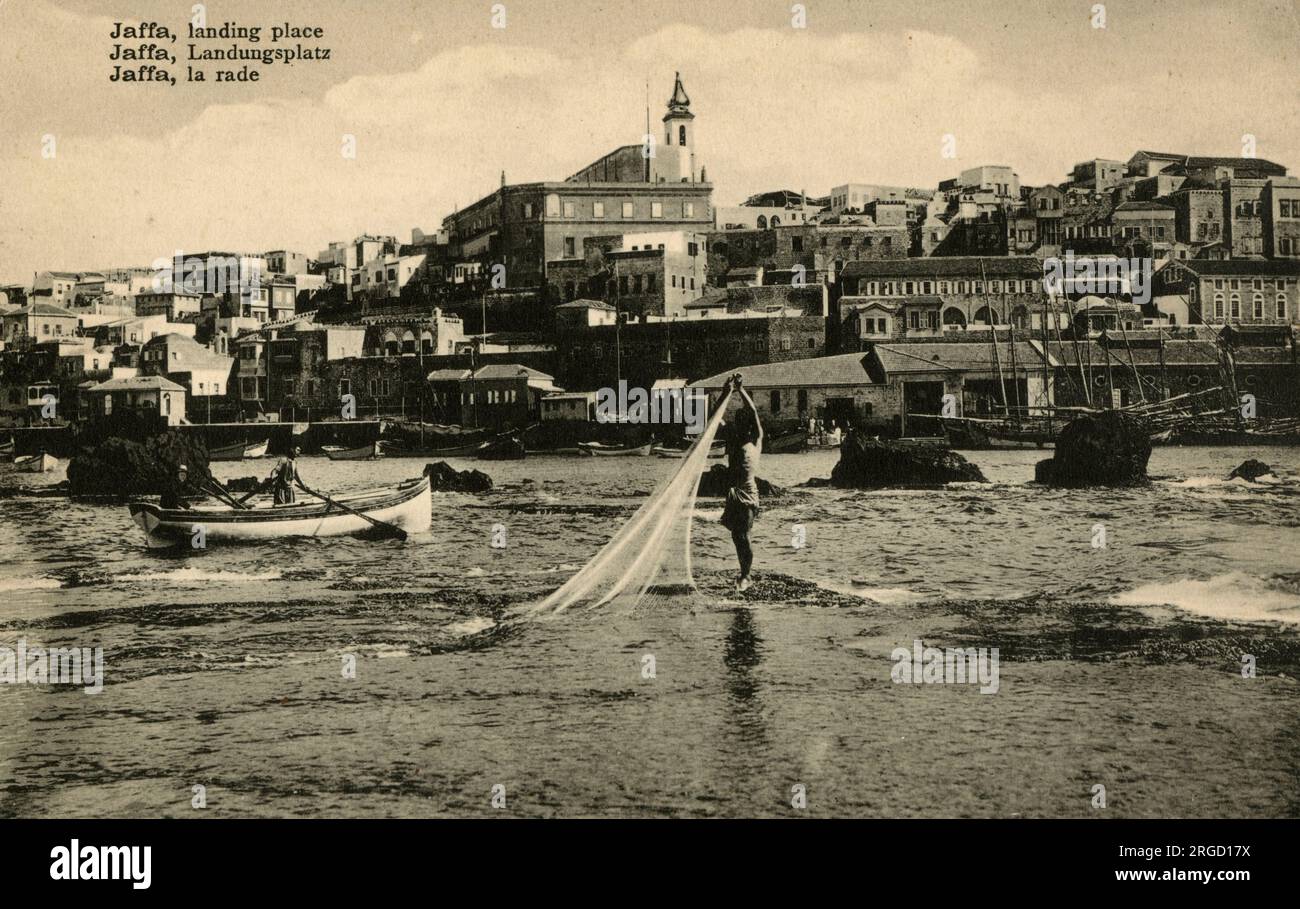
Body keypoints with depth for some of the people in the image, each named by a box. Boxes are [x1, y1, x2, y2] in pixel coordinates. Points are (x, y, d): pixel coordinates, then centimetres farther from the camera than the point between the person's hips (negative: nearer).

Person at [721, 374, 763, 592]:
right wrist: (727, 392, -6)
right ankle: (745, 572, 21)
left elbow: (753, 411, -6)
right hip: (733, 493, 4)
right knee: (736, 536, 8)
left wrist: (741, 389, -6)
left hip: (749, 494, -4)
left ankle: (745, 576, 1)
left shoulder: (755, 440, 4)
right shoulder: (732, 436, 12)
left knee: (743, 536, -8)